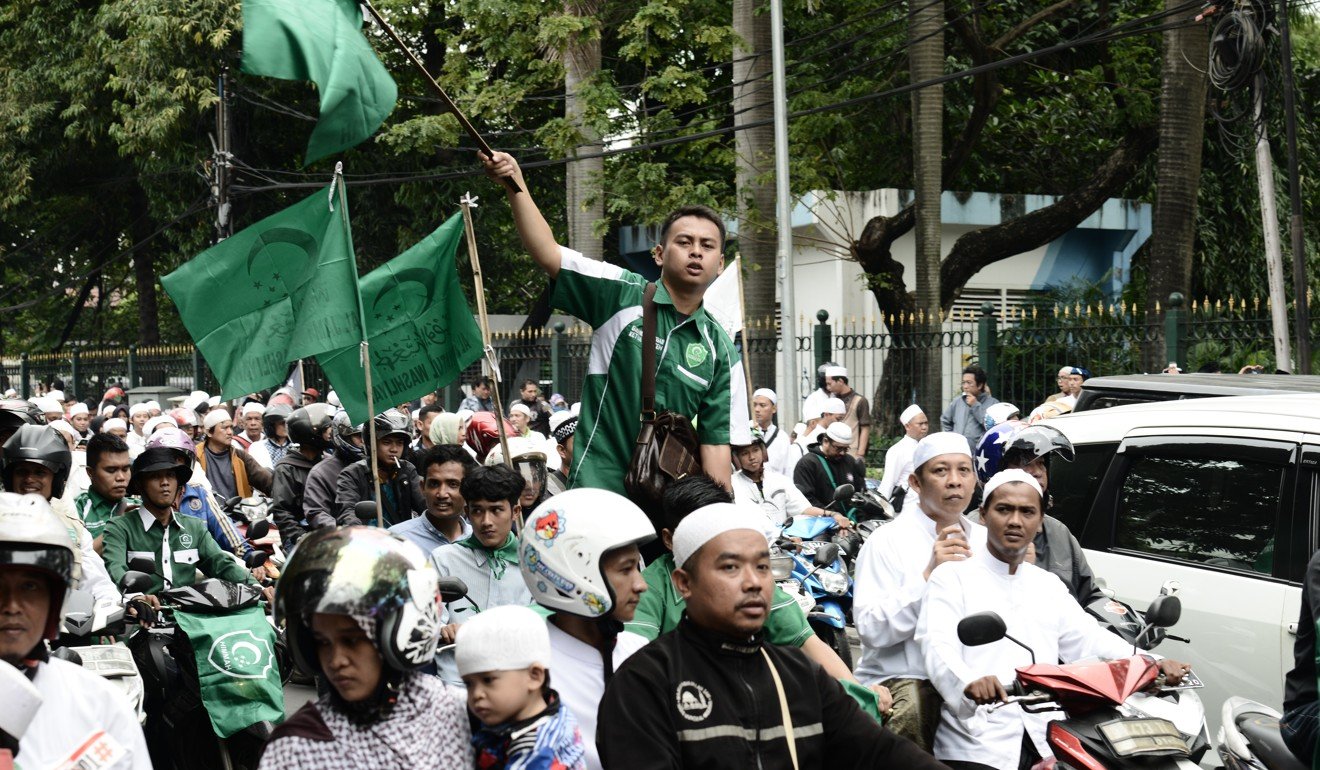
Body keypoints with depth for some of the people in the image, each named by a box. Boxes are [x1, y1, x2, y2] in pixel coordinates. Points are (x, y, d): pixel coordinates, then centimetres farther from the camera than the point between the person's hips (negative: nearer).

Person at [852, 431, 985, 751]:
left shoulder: (986, 541, 15)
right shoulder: (887, 541, -1)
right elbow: (871, 631, -13)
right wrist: (927, 577, -19)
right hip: (901, 680, -4)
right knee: (913, 707, -35)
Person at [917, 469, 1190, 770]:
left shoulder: (1048, 585, 22)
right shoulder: (952, 576, 2)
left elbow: (1089, 639, 14)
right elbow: (939, 647, -13)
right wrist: (969, 682, -36)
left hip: (1044, 742, 5)